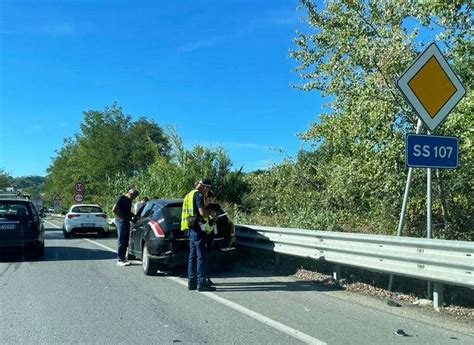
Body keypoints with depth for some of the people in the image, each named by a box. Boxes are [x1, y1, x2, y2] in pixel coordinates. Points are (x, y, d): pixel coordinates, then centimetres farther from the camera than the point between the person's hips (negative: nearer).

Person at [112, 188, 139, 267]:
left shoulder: (129, 201, 16)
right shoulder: (121, 198, -10)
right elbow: (114, 210, -16)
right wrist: (122, 217, -15)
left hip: (126, 222, 9)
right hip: (121, 221, -9)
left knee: (125, 241, 10)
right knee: (121, 241, -6)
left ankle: (123, 258, 17)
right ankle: (119, 260, -2)